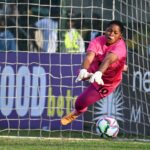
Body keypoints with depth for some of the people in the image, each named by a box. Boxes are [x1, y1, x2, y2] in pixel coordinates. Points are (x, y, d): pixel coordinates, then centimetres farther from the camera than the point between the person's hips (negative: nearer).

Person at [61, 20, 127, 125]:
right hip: (96, 70, 5)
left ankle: (77, 113, 30)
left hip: (106, 82, -5)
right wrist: (84, 71, -66)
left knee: (81, 102, -11)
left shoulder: (120, 47, -36)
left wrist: (98, 73, -74)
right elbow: (89, 56, -45)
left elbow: (108, 59, -56)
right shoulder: (97, 41, -27)